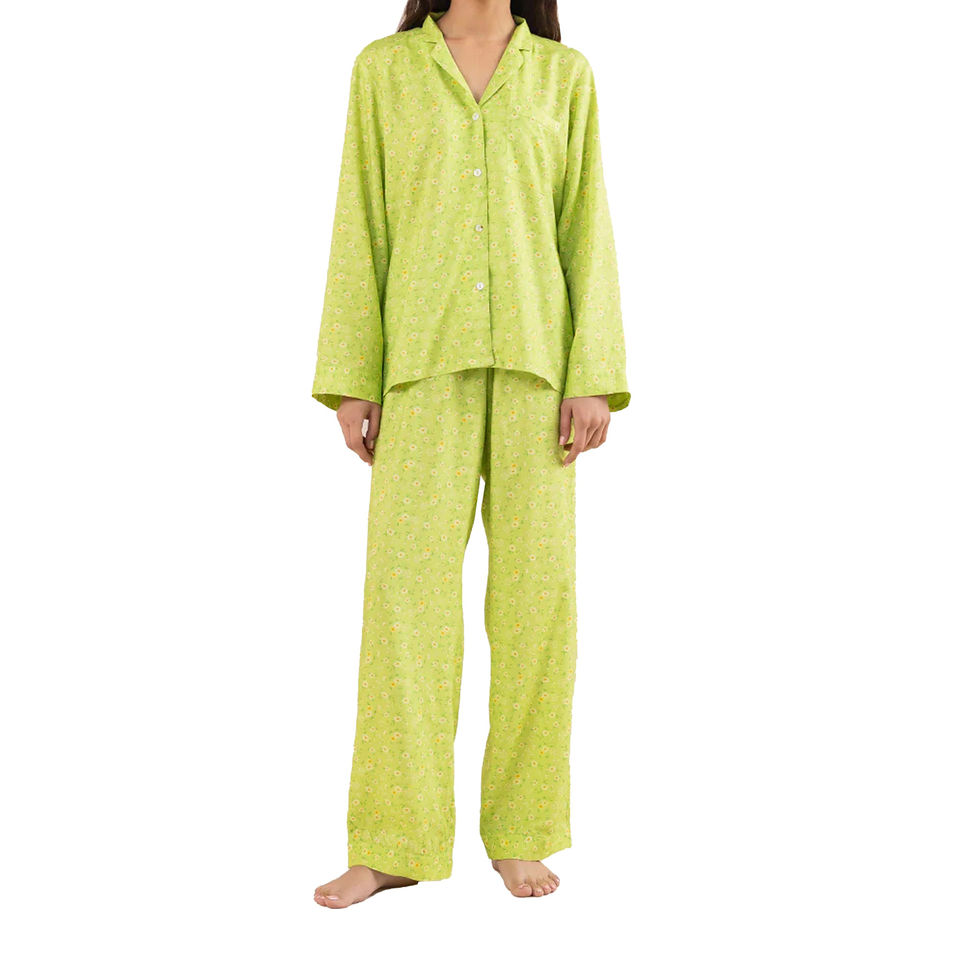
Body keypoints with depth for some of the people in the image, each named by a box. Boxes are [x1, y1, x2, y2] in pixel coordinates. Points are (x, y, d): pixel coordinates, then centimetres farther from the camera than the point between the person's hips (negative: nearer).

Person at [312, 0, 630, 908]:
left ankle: (520, 833, 11)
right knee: (406, 582, -7)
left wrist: (595, 379, -5)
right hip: (426, 355, 0)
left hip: (533, 353, 1)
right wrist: (350, 383, -1)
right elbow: (361, 229, 6)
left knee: (535, 585, -2)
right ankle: (394, 844, 1)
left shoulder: (565, 74, 11)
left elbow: (587, 231, 5)